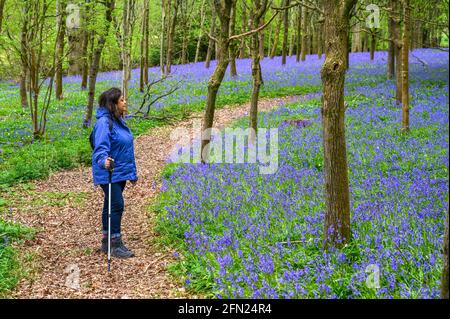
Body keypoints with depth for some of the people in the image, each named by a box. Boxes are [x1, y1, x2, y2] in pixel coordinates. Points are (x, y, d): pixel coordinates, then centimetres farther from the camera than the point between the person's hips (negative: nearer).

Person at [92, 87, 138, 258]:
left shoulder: (119, 121, 13)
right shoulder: (104, 122, -17)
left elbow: (127, 149, 19)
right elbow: (101, 147, -27)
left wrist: (133, 173, 23)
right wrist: (104, 160, -49)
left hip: (121, 172, 9)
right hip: (109, 173, -9)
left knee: (111, 206, 15)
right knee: (116, 205, -10)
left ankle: (107, 241, 25)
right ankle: (116, 245, -1)